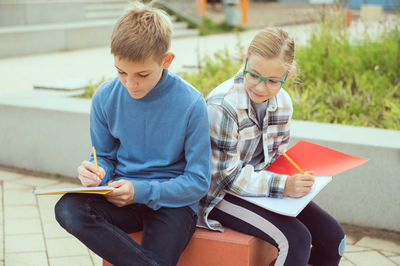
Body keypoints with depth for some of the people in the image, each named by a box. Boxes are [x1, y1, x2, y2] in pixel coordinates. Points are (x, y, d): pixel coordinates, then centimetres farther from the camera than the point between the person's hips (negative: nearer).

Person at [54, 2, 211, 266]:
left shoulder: (191, 103, -13)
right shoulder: (105, 97, -2)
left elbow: (198, 181, -9)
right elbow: (105, 157, 12)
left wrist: (142, 191, -20)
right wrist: (97, 173, -14)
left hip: (173, 202, -4)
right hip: (124, 197, 4)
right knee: (68, 209, -28)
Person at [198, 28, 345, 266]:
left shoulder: (282, 103, 0)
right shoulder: (222, 106, -23)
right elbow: (228, 177, -21)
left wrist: (296, 179, -7)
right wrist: (283, 186, -29)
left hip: (262, 185, 7)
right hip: (222, 194, -7)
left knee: (333, 237, -2)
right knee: (295, 240, -25)